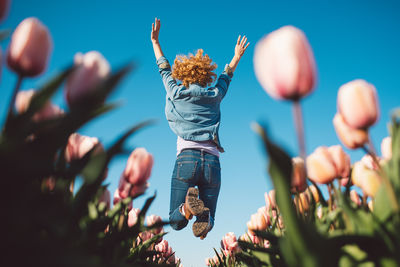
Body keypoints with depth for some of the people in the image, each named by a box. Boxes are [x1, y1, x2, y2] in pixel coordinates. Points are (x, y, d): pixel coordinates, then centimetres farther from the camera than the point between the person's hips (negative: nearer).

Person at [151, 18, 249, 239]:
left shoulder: (176, 92, 11)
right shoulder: (215, 96, 15)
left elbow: (164, 69, 28)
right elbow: (225, 77, 34)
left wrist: (155, 42, 42)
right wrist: (237, 56, 51)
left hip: (186, 159, -1)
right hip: (212, 162, 2)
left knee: (175, 222, 6)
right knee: (207, 220, 14)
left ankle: (188, 206, -27)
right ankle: (203, 215, -22)